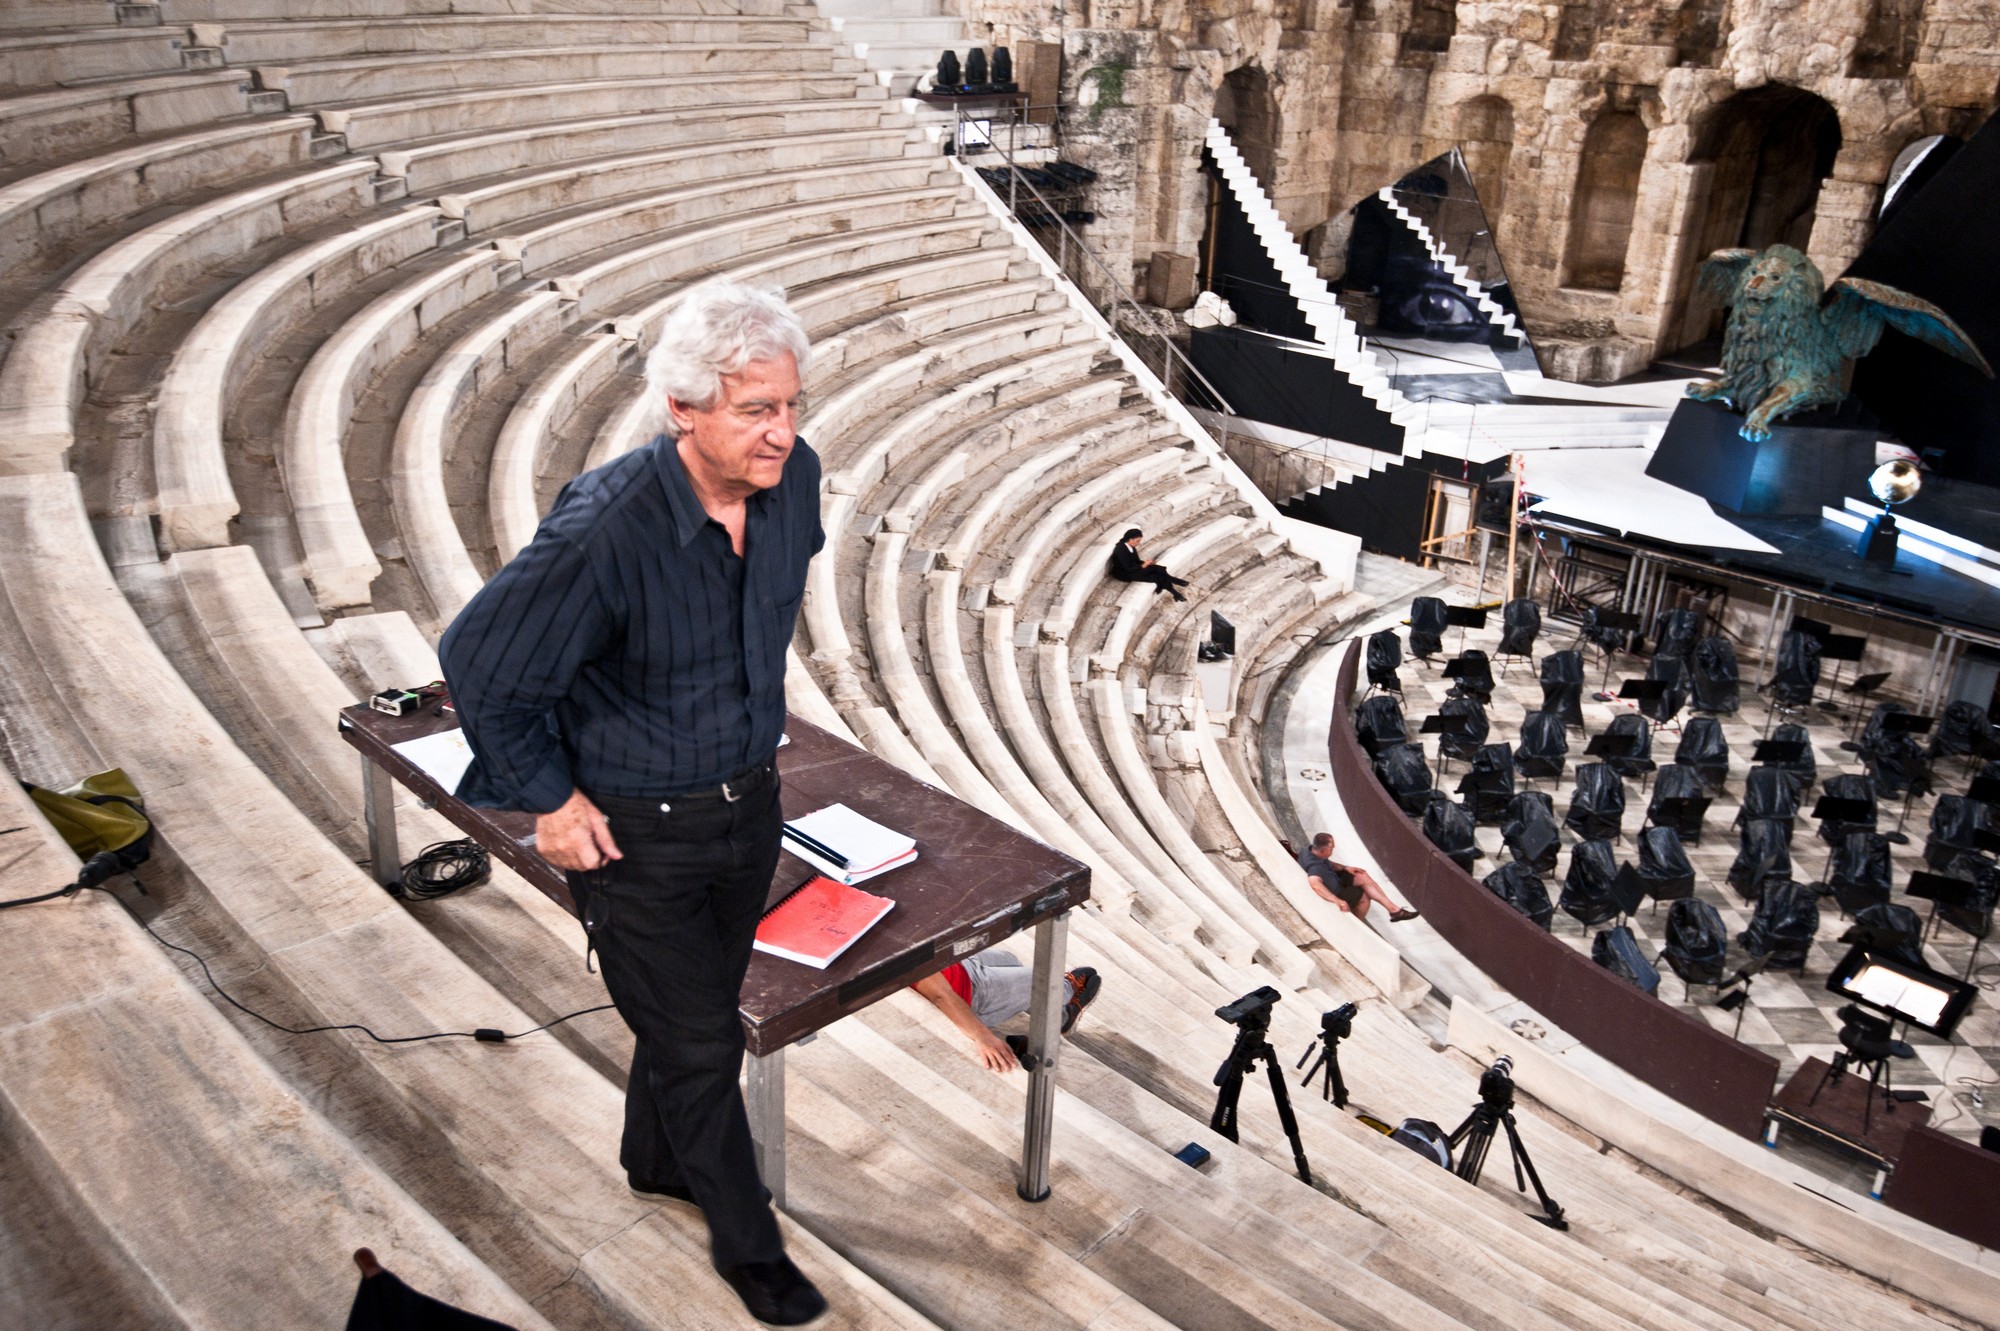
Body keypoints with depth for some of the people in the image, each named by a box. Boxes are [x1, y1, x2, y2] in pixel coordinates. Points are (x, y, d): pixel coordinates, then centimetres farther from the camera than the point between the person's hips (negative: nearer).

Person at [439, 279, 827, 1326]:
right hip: (634, 832, -6)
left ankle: (658, 1160, 54)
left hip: (749, 802, 6)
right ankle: (746, 1243, 33)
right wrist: (550, 799, -12)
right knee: (695, 1044, 9)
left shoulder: (794, 475, -12)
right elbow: (477, 661, -20)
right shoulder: (605, 531, -32)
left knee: (704, 1004, 25)